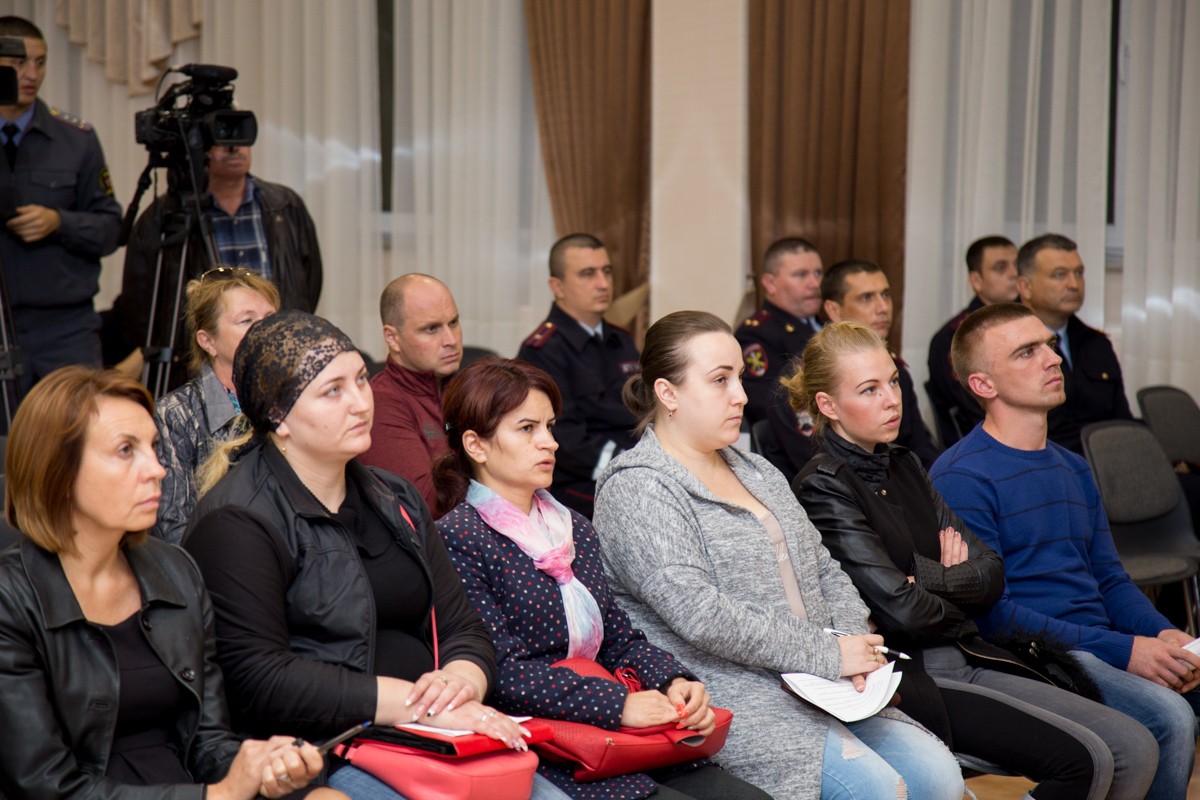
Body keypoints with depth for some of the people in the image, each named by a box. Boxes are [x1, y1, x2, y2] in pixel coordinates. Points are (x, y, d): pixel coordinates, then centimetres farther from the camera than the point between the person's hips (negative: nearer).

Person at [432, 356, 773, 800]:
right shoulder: (457, 539, -7)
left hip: (624, 737, 7)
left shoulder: (577, 530, 19)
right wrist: (617, 704, -18)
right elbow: (500, 671, -15)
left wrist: (673, 682, -3)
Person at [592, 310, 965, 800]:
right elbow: (698, 614, -20)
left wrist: (855, 645, -2)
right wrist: (825, 655, -16)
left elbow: (826, 572, 20)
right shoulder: (637, 489, -9)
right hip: (725, 695, -8)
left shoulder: (754, 471, 19)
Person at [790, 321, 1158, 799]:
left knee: (1136, 750, -4)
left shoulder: (904, 467, 15)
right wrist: (955, 615, 4)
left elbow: (990, 575, 9)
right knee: (1084, 760, -20)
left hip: (966, 662, 8)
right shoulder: (824, 487, -11)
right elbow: (901, 610, -17)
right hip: (910, 683, -8)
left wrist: (931, 578, -10)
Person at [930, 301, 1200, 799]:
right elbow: (989, 612, -14)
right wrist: (1122, 651, -18)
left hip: (1103, 643, 8)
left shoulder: (1073, 469, 19)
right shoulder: (960, 478, -9)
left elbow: (1109, 577, 18)